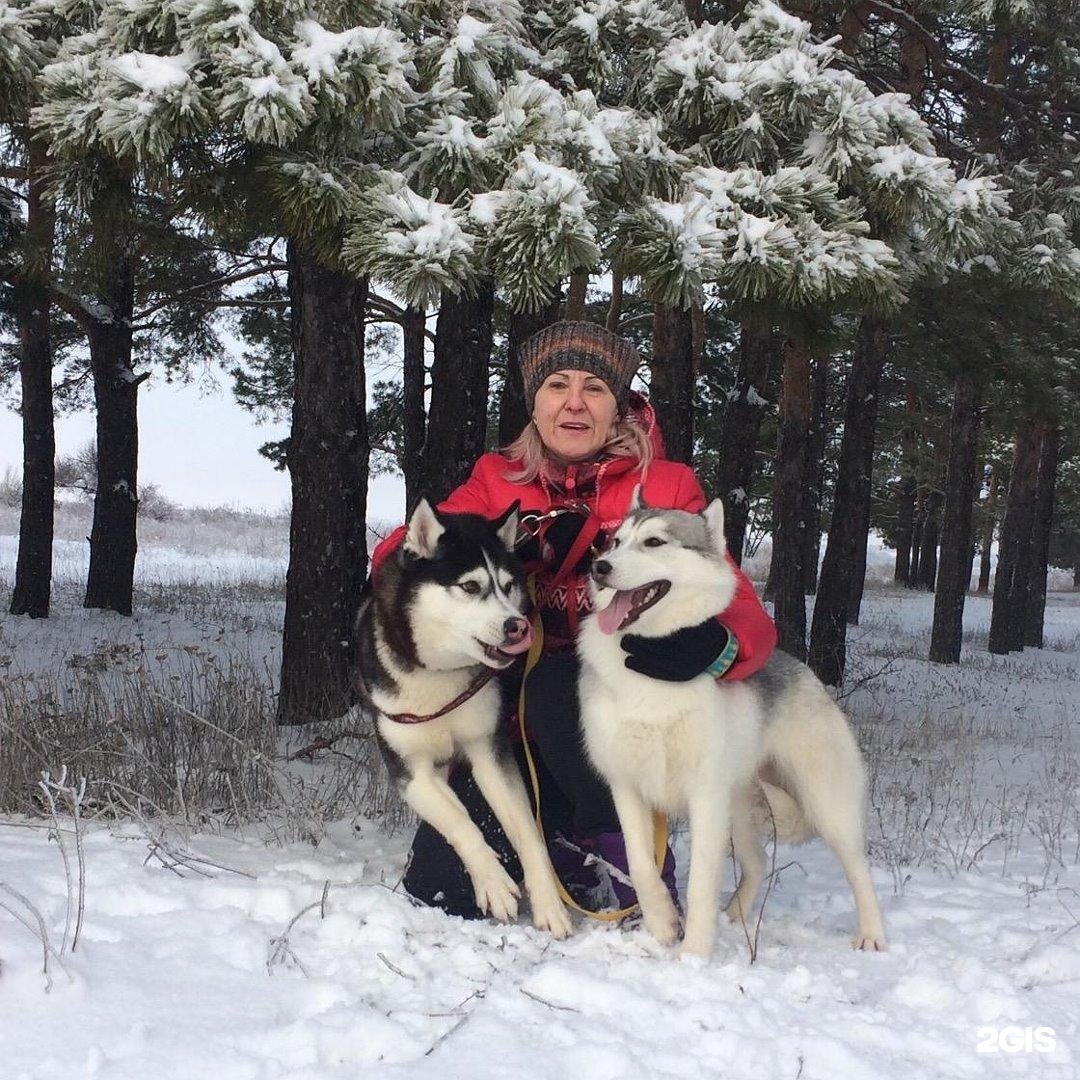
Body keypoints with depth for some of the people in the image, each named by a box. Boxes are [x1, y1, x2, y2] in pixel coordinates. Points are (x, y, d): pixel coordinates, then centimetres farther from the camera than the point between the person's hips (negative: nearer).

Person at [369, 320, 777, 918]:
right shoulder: (497, 481, 4)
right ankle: (556, 843, 22)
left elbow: (742, 611, -10)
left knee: (549, 685, -34)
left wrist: (712, 643, -36)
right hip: (511, 723, 3)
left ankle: (625, 853, -9)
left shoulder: (666, 488, -3)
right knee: (437, 888, -9)